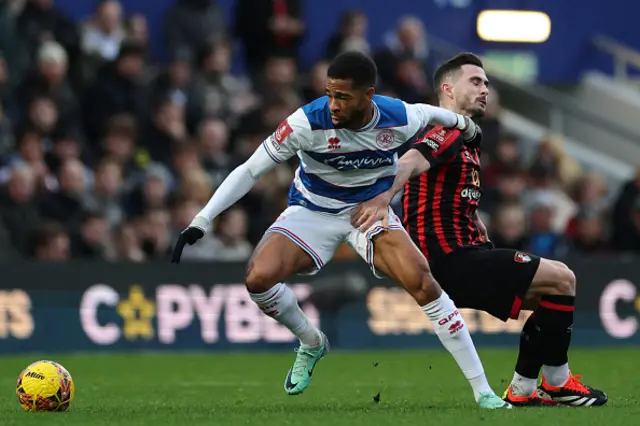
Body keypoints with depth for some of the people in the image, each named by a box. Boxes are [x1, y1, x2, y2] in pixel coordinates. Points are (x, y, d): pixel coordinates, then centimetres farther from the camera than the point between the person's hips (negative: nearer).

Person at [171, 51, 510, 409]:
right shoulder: (308, 122, -27)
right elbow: (250, 171, -20)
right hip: (313, 212, -1)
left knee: (422, 281, -23)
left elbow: (426, 112, 6)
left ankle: (483, 392, -14)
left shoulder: (399, 119, -21)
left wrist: (462, 122, 26)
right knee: (259, 278, -26)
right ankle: (312, 344, 7)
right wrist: (202, 221, -25)